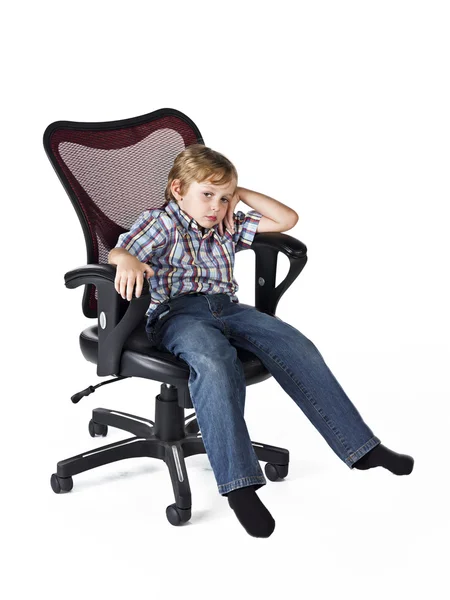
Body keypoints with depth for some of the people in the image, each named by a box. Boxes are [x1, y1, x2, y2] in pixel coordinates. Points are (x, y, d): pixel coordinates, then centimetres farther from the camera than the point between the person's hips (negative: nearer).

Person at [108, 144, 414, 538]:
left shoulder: (229, 226, 25)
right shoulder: (160, 222, 9)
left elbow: (288, 219, 24)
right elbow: (115, 254, -7)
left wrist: (241, 194, 17)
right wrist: (128, 261, -32)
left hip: (229, 308, 6)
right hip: (178, 314, -5)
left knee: (296, 347, -20)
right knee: (215, 362, -40)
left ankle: (361, 446, -18)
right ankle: (238, 484, -42)